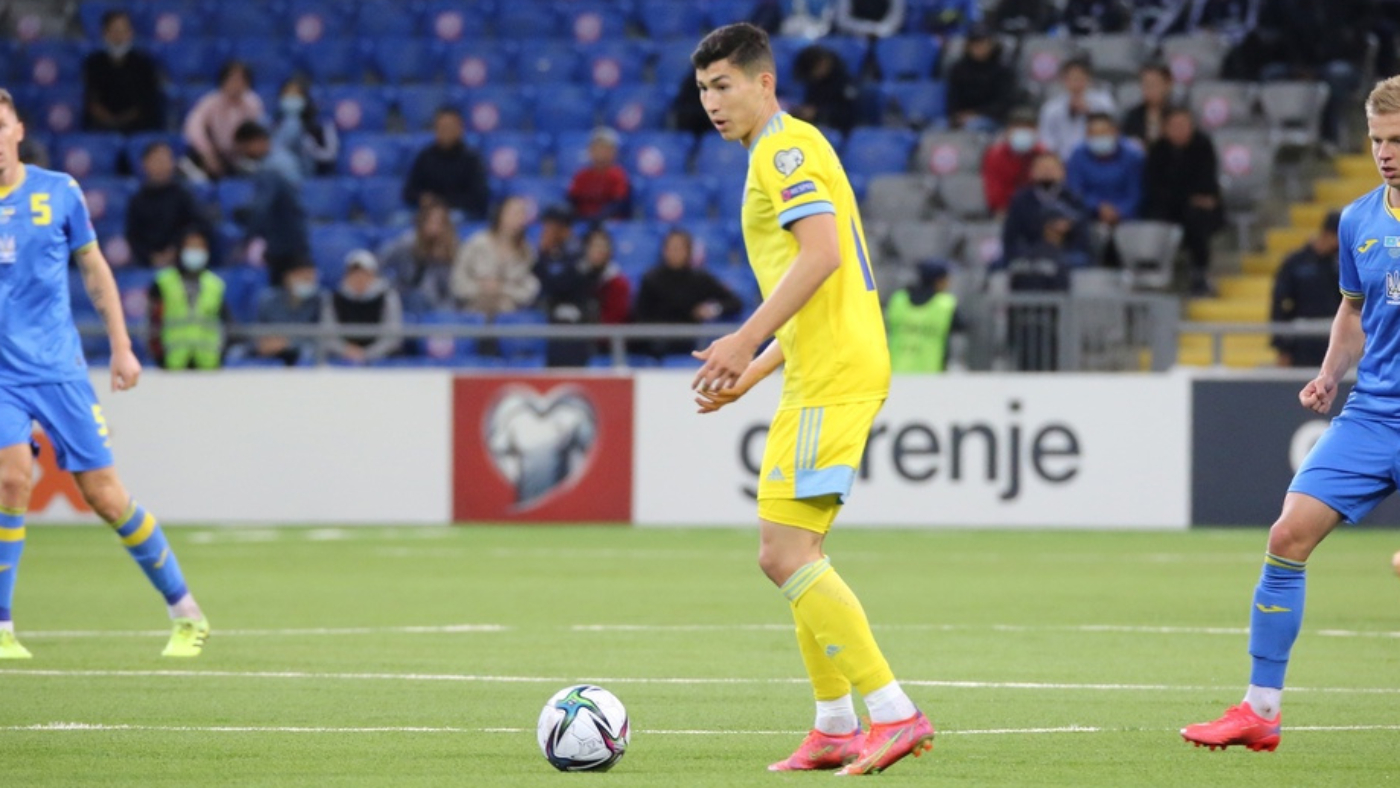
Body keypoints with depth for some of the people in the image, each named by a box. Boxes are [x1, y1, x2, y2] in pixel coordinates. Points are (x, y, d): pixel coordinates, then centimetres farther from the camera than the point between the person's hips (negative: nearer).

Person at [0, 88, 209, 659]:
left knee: (103, 494, 0)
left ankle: (186, 613, 16)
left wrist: (121, 345, 9)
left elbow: (93, 268, 12)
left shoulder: (58, 193, 1)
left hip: (59, 369, 1)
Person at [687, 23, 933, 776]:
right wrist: (752, 371, 23)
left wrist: (744, 342, -22)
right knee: (792, 553, 15)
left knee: (785, 553, -15)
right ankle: (836, 728, 18)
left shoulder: (786, 146, -7)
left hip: (831, 375, -11)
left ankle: (894, 713, -19)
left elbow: (821, 252, -22)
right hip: (828, 370, 11)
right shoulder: (788, 151, 24)